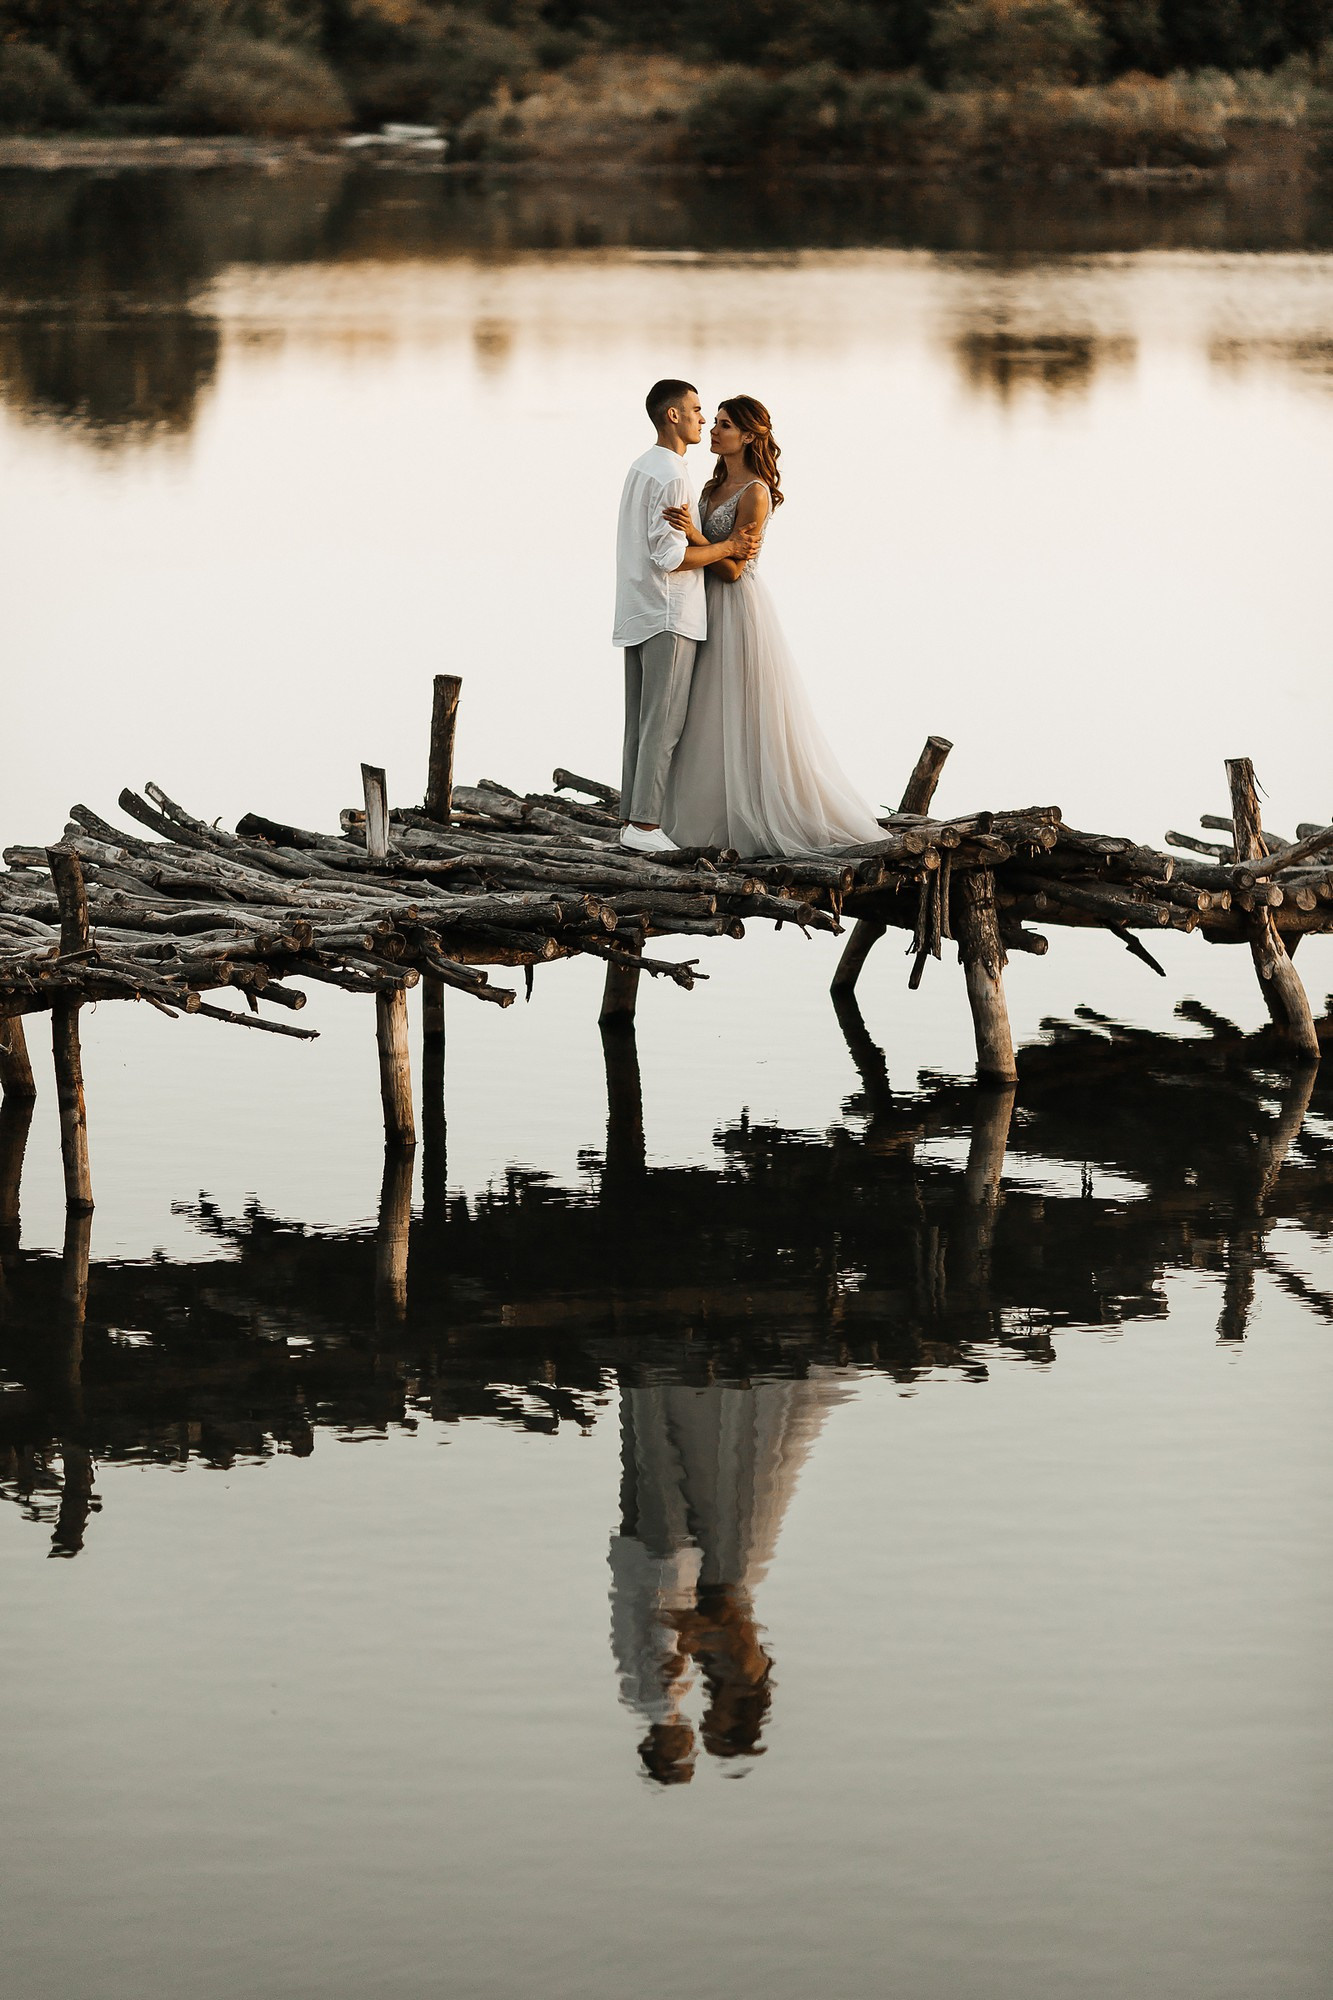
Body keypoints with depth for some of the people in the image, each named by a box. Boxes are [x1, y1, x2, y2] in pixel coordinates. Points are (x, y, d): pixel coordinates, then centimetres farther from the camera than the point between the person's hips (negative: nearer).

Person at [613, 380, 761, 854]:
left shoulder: (642, 467, 15)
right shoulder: (671, 477, -16)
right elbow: (669, 557, -21)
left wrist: (726, 545, 10)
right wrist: (727, 548, -11)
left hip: (637, 614, 10)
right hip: (669, 617, -10)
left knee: (641, 722, 11)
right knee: (663, 724, -7)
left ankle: (631, 815, 13)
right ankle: (645, 823, -8)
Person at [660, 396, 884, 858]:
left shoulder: (755, 493, -13)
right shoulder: (714, 487, 12)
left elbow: (732, 567, -18)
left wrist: (693, 534, -28)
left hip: (738, 612, -9)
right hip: (709, 611, 9)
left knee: (742, 722, -5)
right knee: (709, 722, 10)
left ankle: (755, 822, 1)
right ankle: (710, 821, 15)